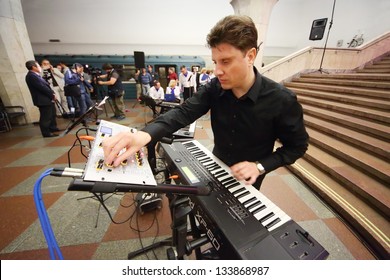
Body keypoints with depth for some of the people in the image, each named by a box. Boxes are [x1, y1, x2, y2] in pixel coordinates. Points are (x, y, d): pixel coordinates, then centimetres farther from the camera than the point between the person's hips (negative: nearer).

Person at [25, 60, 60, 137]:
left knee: (52, 114, 22)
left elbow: (45, 85, 15)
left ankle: (53, 127, 35)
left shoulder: (35, 75, 16)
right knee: (46, 117, -4)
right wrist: (52, 94, -13)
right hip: (43, 100, -11)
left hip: (47, 99, 11)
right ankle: (46, 133, 5)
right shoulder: (31, 76, -17)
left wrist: (52, 93, 2)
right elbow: (42, 87, -23)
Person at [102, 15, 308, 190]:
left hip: (246, 180, -3)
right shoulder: (214, 87, -15)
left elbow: (297, 146, -12)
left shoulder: (282, 100, -25)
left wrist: (260, 166, -26)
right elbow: (183, 113, -25)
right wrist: (145, 134, -43)